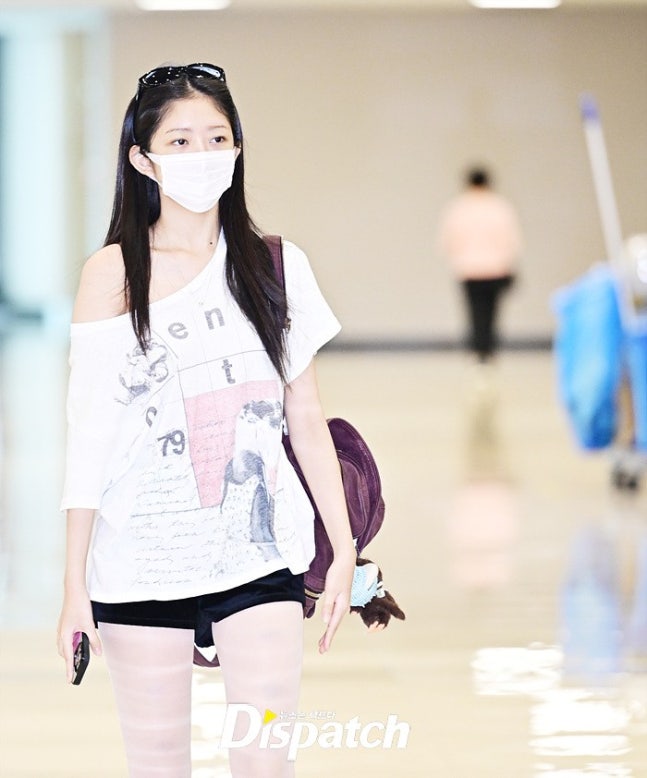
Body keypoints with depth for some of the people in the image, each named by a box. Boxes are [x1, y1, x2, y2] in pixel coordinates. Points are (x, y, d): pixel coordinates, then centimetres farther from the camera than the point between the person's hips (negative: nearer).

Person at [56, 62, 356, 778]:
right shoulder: (114, 274, -1)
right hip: (142, 565, -1)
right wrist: (75, 584, -5)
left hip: (258, 553, 2)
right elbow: (87, 436, -2)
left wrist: (343, 549, 8)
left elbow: (306, 418, 10)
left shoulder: (276, 266, 6)